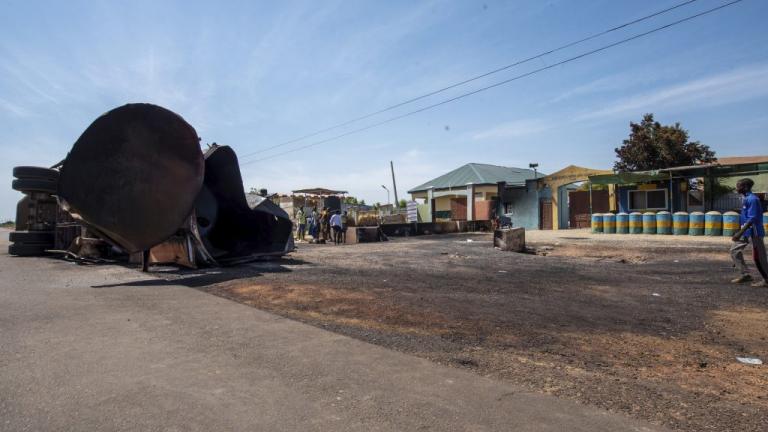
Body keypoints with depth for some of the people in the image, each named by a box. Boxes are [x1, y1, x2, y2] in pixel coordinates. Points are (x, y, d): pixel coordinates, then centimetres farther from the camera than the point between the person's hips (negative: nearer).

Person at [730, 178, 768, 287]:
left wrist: (740, 233, -26)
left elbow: (752, 219, -23)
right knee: (735, 250, 9)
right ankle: (745, 274, 14)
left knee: (758, 257, -1)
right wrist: (740, 232, 22)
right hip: (746, 232, 10)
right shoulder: (746, 199, 11)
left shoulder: (752, 199, -18)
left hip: (754, 232, -10)